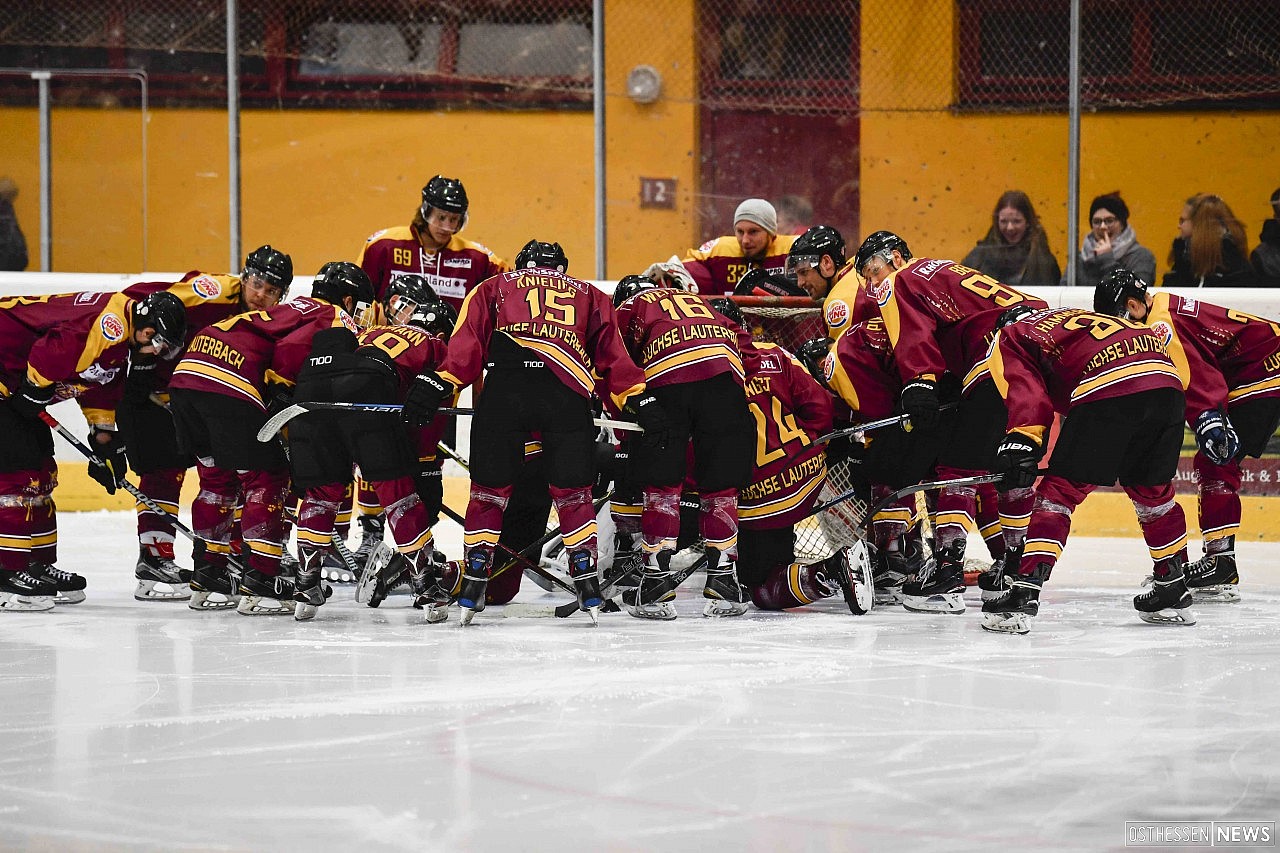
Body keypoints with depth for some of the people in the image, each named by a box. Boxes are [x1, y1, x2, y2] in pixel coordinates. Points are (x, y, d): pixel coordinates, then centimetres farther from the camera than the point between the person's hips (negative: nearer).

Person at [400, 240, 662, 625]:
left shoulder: (494, 287, 29)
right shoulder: (590, 296, 33)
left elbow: (466, 346, 14)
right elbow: (614, 358, 24)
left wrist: (435, 386, 6)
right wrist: (643, 402, 22)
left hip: (505, 387, 0)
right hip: (567, 394, 1)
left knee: (489, 489, 11)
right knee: (572, 492, 13)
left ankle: (472, 585, 9)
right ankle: (588, 585, 9)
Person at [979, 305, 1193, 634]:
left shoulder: (1009, 338, 23)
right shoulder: (1078, 316, 42)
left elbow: (1026, 389, 2)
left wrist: (1021, 441, -9)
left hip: (1107, 390, -6)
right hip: (1167, 383, 6)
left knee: (1059, 490, 1)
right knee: (1151, 490, 24)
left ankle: (1024, 592, -8)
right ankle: (1174, 593, 31)